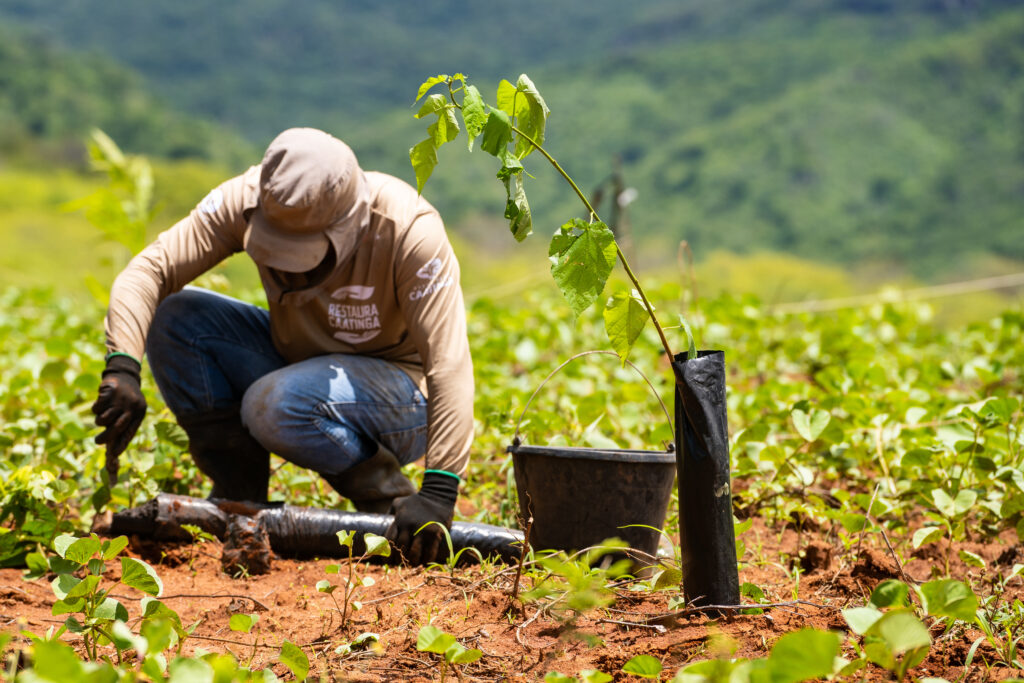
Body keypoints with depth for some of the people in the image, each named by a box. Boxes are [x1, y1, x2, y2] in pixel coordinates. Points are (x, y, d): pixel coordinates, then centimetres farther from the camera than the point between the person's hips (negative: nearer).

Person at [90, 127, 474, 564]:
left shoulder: (408, 230, -30)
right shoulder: (248, 200, -19)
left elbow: (449, 364, -34)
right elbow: (149, 270, -21)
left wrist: (437, 494, -43)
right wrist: (122, 368, -39)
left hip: (399, 388, -5)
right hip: (297, 358, 5)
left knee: (274, 406, -35)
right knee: (173, 318, -15)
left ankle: (388, 499, -8)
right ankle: (238, 498, -5)